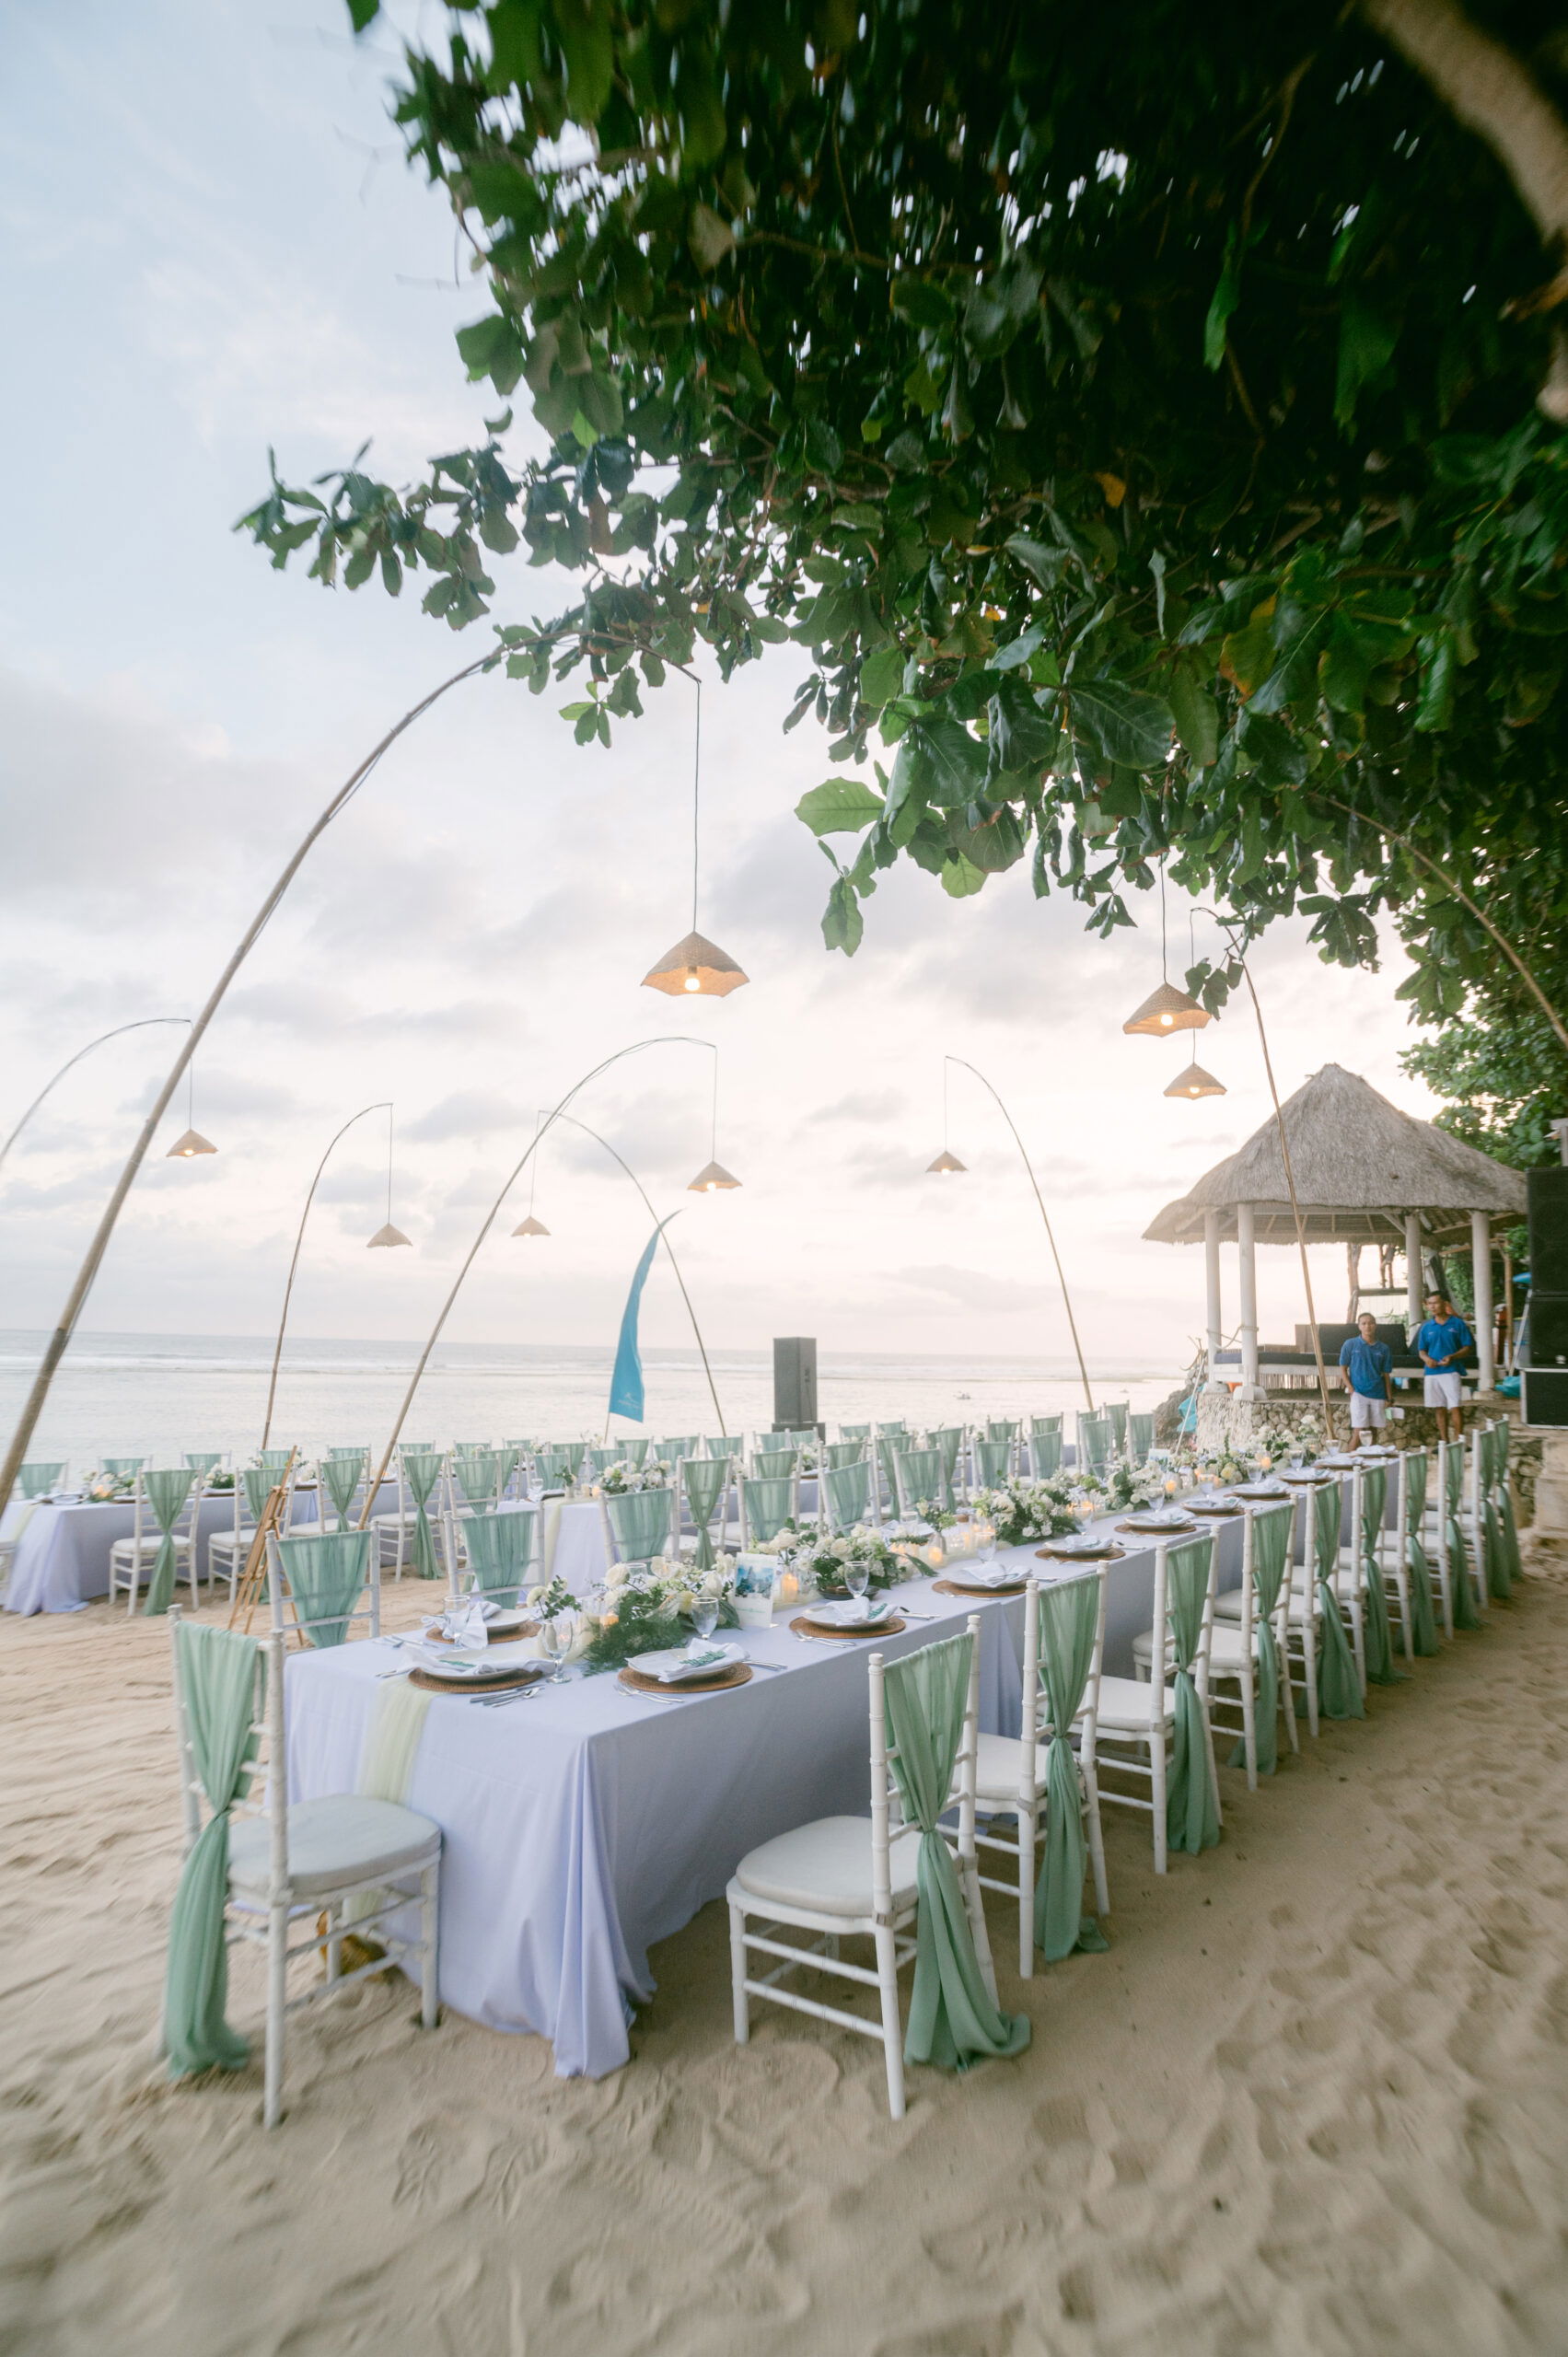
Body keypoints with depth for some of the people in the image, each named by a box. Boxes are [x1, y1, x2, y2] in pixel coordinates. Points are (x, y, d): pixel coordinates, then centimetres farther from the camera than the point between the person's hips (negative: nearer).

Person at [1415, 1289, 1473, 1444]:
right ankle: (1444, 1442, 15)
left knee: (1455, 1407, -10)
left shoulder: (1457, 1324, 1)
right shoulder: (1426, 1327, 10)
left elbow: (1467, 1347, 0)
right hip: (1432, 1372, 4)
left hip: (1451, 1371, -4)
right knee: (1440, 1409, 9)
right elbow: (1421, 1350, 14)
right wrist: (1426, 1358, -8)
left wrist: (1453, 1357, -17)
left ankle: (1460, 1440, -5)